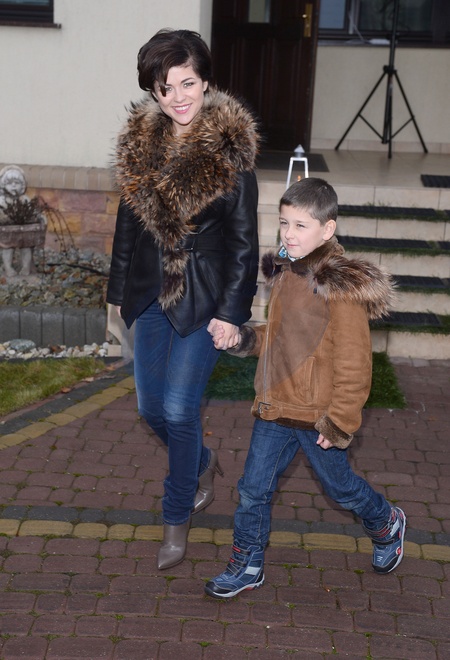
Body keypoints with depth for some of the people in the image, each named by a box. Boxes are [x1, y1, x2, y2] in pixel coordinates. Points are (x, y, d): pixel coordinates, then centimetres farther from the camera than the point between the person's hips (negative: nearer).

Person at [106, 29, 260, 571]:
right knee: (151, 409, 12)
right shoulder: (140, 141, 1)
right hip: (150, 292, 5)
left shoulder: (230, 148, -12)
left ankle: (177, 517, 17)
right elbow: (128, 219, 11)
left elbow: (244, 238, -10)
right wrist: (119, 290, 14)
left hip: (203, 297, -5)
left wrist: (231, 311, -12)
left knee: (179, 408, -5)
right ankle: (202, 465, 42)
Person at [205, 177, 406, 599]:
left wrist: (340, 422, -17)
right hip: (275, 408, 6)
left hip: (317, 415, -6)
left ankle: (386, 525, 44)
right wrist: (244, 339, -1)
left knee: (339, 486, 15)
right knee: (253, 489, 8)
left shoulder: (341, 287, -20)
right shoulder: (285, 273, 4)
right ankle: (247, 567, 26)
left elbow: (354, 363, -19)